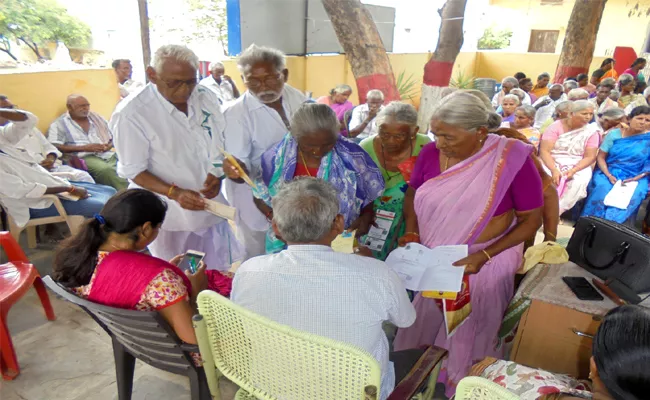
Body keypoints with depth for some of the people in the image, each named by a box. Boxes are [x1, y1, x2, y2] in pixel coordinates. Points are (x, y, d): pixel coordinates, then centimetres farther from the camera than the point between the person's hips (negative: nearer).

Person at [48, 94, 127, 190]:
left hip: (109, 154, 5)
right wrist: (84, 148, -12)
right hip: (85, 157, -5)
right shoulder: (59, 124, 7)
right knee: (106, 170, -39)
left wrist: (109, 145, 0)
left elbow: (114, 136, 25)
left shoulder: (96, 117, 22)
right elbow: (54, 147, -5)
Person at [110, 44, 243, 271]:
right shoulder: (131, 113, -17)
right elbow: (134, 170, -11)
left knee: (219, 276, 19)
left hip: (211, 207, 4)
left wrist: (217, 175, -11)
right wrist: (174, 193, -26)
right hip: (170, 216, -4)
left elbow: (222, 145, 8)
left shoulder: (206, 98, -3)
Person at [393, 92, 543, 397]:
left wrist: (483, 256, -22)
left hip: (486, 263, -3)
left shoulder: (513, 159, -21)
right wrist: (411, 233, -10)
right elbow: (413, 193, 7)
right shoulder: (431, 153, -10)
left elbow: (532, 219, -13)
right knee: (421, 325, 19)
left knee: (467, 335, 16)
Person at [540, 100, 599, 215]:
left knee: (579, 182, -31)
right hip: (551, 163, -1)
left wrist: (573, 170, -22)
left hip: (577, 166, 2)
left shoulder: (592, 132, 1)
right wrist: (554, 170, -26)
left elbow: (590, 157, -3)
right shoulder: (556, 126, -5)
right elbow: (544, 151, -11)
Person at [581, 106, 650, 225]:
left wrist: (636, 179, -15)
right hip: (608, 172, 0)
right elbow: (601, 157, 2)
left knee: (629, 198, -32)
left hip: (635, 178, 0)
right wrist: (608, 175, -13)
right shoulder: (614, 134, 4)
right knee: (602, 190, -32)